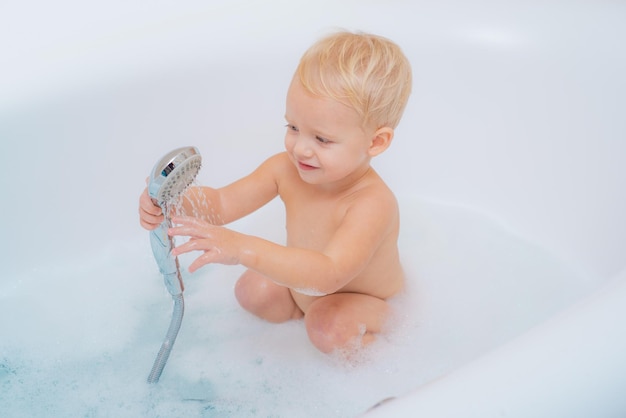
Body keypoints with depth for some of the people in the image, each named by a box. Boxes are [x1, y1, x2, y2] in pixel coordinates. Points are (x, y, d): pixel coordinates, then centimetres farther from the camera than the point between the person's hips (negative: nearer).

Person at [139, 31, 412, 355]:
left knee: (329, 330, -32)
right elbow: (224, 202, -16)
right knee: (250, 289, -10)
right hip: (301, 286, 6)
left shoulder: (373, 204, -40)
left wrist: (244, 249, -64)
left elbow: (327, 275, -53)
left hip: (364, 301, -6)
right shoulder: (286, 169, -19)